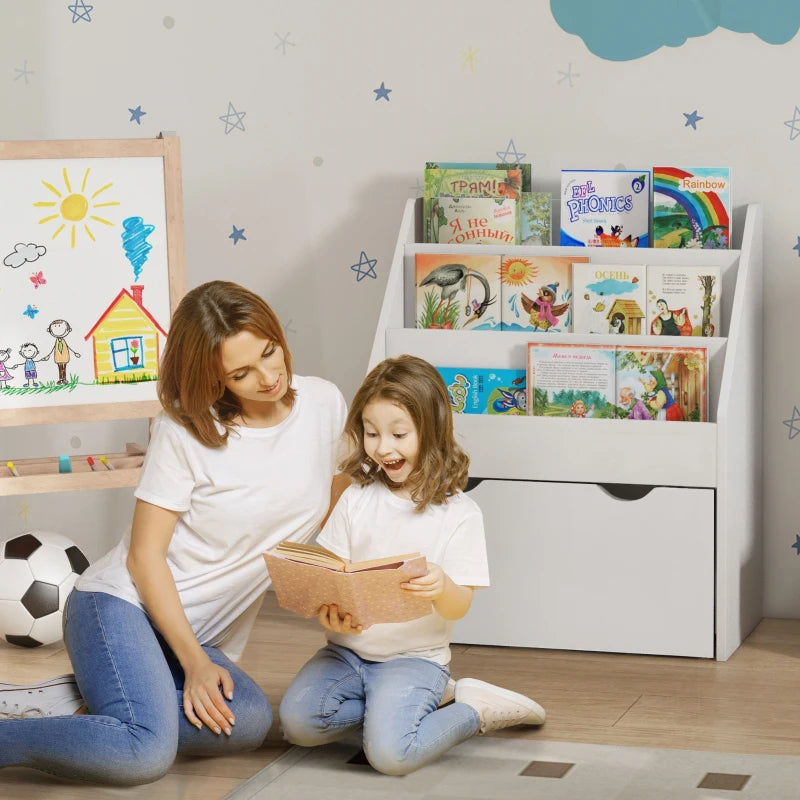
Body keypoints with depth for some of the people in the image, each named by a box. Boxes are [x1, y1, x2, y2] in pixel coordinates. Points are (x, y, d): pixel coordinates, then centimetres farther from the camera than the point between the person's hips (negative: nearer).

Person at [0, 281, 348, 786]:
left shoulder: (324, 405, 2)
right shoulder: (186, 431, -10)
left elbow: (333, 510, 16)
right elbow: (144, 554, -9)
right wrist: (195, 663, -17)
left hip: (205, 635, 6)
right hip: (123, 601, -6)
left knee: (249, 723, -29)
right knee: (146, 755, -33)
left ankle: (69, 702, -14)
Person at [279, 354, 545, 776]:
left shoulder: (458, 513, -6)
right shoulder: (356, 499, 4)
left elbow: (459, 607, -9)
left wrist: (441, 587, -34)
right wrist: (328, 611, -21)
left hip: (414, 656, -4)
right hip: (348, 647, 4)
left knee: (390, 753, -26)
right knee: (298, 722, -22)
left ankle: (473, 709, 2)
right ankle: (401, 704, 2)